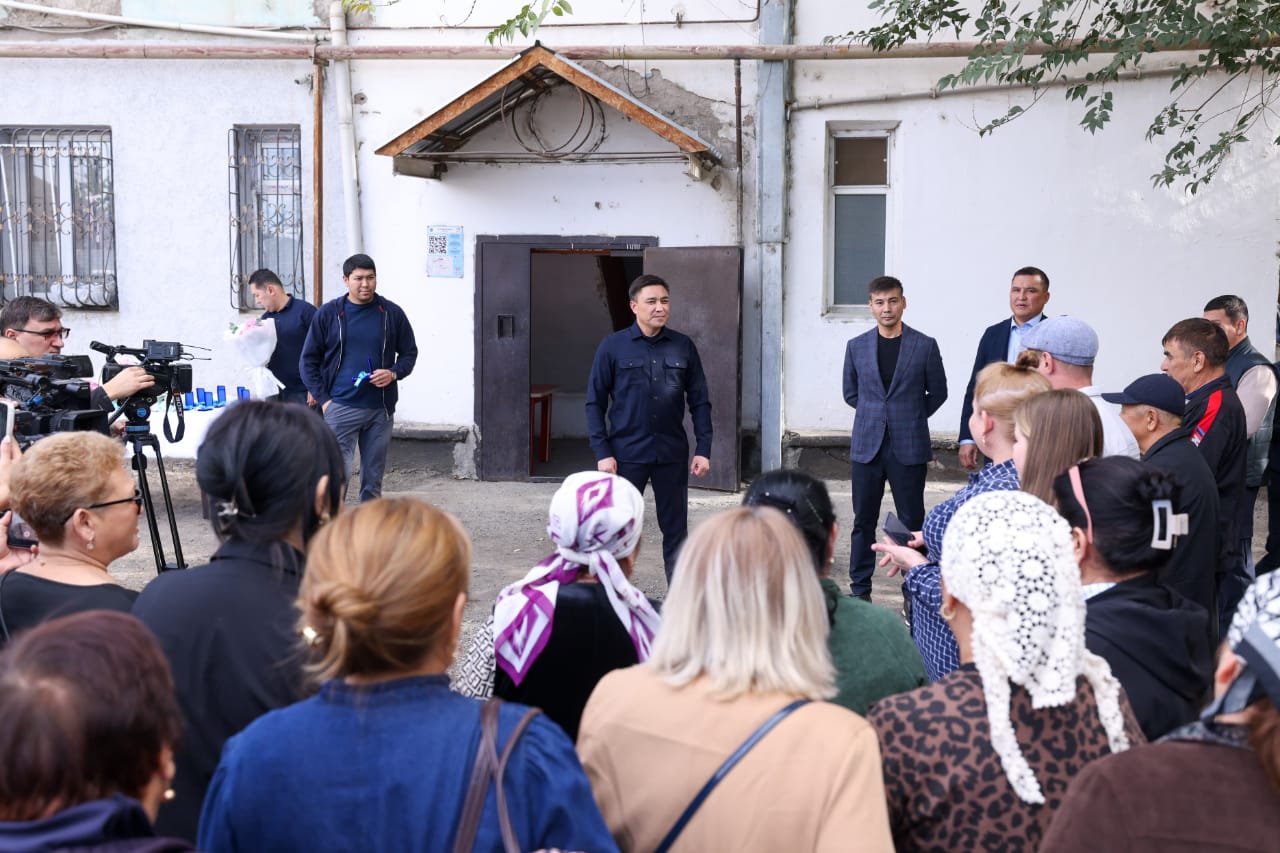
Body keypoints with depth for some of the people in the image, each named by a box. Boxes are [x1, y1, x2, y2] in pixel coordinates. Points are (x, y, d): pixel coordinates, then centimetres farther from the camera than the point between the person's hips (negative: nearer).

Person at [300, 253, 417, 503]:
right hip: (340, 407, -2)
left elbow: (409, 353, 14)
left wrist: (393, 373, -7)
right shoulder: (328, 313, 1)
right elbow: (309, 361, 5)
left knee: (373, 478, 9)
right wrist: (323, 399, -4)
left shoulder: (392, 313, 5)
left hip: (381, 408, 2)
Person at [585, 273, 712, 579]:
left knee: (676, 531, 9)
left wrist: (703, 449, 0)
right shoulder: (613, 346, -2)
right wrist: (602, 453, -8)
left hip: (672, 454, 2)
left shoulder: (683, 346, 3)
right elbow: (595, 403, -1)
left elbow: (699, 401, 7)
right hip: (626, 453, -2)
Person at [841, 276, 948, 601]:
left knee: (912, 522, 1)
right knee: (863, 522, 6)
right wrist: (876, 415, 9)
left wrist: (910, 417, 8)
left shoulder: (925, 346, 0)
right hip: (867, 446, 2)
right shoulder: (856, 346, 6)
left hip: (909, 447, -2)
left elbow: (938, 392, 8)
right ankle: (860, 590, 16)